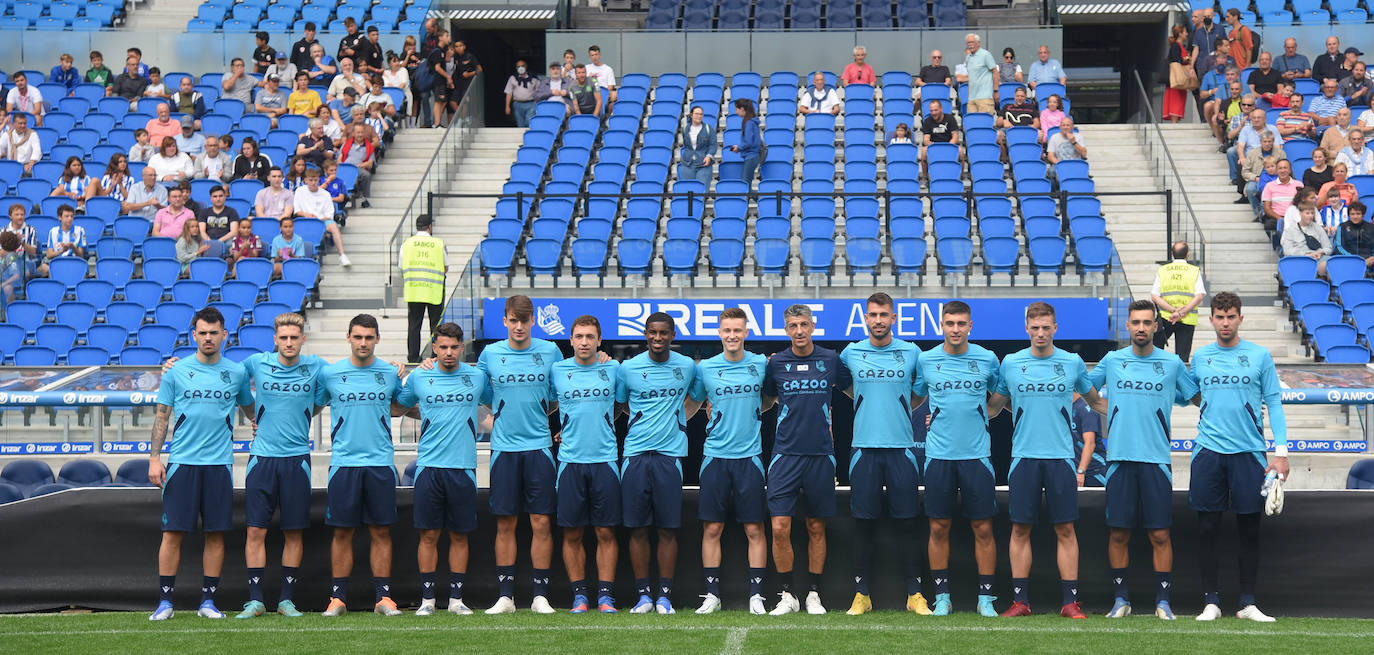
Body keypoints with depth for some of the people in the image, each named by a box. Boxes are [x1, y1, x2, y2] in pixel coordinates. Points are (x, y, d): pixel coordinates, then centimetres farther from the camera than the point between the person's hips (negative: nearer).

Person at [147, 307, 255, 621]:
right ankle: (165, 601, 4)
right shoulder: (176, 371, 3)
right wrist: (154, 458, -1)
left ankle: (208, 600, 11)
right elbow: (162, 416, 5)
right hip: (182, 462, -1)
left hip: (220, 463, 1)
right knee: (172, 532, -3)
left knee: (216, 534, 2)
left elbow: (251, 410, 22)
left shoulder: (237, 372, 7)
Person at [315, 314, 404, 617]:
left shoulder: (390, 373, 6)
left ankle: (383, 596, 7)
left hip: (381, 463, 1)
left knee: (381, 532, 2)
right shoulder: (330, 373, 3)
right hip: (343, 463, -1)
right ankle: (338, 597, 9)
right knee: (343, 532, 2)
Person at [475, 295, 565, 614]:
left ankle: (540, 595, 4)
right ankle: (505, 596, 8)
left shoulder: (550, 352, 4)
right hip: (504, 448, 0)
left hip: (539, 446, 0)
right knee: (505, 524, 2)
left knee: (541, 523, -2)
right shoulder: (490, 354, 5)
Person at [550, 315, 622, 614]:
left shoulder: (613, 369, 5)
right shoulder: (557, 371, 5)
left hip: (605, 460, 0)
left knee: (606, 533, -1)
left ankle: (606, 595, 5)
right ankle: (579, 595, 9)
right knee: (572, 534, 1)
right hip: (570, 460, 0)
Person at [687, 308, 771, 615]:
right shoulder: (705, 368, 3)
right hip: (715, 455, 0)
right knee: (712, 529, 2)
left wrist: (750, 413, -1)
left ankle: (756, 595, 6)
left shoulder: (761, 364, 3)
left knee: (754, 529, 0)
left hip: (750, 455, 0)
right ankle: (712, 594, 9)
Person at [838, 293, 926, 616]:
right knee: (863, 523, 1)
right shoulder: (850, 353, 6)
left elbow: (923, 391, 17)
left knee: (907, 522, 0)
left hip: (901, 447, 0)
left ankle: (914, 594, 6)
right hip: (864, 448, 0)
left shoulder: (911, 353, 5)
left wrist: (898, 404, 7)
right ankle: (862, 595, 7)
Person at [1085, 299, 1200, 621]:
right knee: (1119, 533, 2)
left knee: (1159, 534, -2)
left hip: (1156, 459, -1)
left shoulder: (1172, 364, 6)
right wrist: (1112, 411, 10)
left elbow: (1197, 398, 17)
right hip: (1119, 458, 1)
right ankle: (1120, 600, 11)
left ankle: (1162, 600, 6)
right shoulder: (1112, 361, 8)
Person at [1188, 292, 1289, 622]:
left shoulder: (1260, 356, 3)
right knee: (1208, 527, 0)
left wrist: (1281, 451, -5)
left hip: (1249, 452, -1)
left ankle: (1247, 603, 9)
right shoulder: (1200, 358, 9)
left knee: (1249, 527, 2)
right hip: (1208, 452, 1)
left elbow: (1274, 404, 1)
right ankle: (1211, 601, 7)